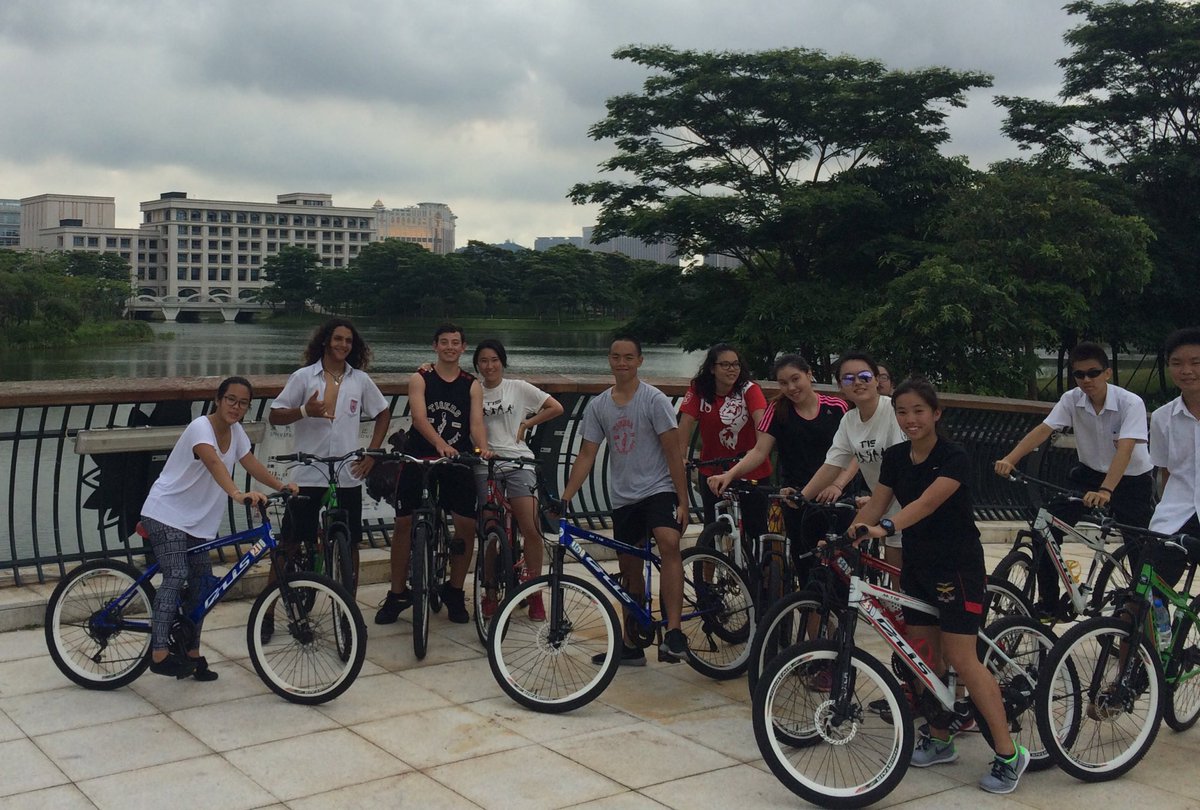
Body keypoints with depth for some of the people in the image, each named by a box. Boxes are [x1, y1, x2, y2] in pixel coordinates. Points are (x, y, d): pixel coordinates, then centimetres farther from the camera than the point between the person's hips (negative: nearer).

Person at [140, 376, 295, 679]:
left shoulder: (235, 431, 3)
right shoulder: (201, 427, -22)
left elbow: (251, 463, 3)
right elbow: (214, 463, -40)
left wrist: (282, 486, -12)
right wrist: (237, 494, -55)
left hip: (197, 521, 8)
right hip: (165, 513, -8)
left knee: (200, 584, 8)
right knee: (176, 576, -23)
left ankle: (192, 654, 20)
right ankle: (160, 653, -25)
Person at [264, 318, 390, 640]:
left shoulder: (360, 380, 5)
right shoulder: (303, 377, 0)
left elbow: (383, 413, 17)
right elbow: (275, 416, 1)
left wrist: (372, 452, 8)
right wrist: (305, 411, -18)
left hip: (348, 477, 2)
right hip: (307, 475, -2)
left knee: (350, 544, 6)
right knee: (289, 544, 2)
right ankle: (267, 614, 11)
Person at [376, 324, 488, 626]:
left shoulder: (472, 385, 5)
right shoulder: (420, 379, -1)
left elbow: (476, 422, -6)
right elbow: (419, 417, -16)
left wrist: (483, 448, -28)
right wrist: (439, 444, -35)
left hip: (457, 461, 1)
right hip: (420, 457, -1)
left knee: (467, 526, -5)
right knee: (404, 523, 0)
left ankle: (454, 591, 15)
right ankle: (397, 593, 14)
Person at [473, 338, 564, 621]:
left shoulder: (518, 388, 6)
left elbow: (556, 408, 5)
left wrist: (526, 423, 1)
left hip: (518, 462, -2)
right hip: (485, 466, 2)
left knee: (531, 530, -11)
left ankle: (535, 595, 1)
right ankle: (490, 593, 17)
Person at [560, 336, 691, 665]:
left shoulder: (654, 400, -6)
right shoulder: (598, 406, 5)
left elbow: (673, 452, -7)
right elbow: (586, 456, 5)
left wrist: (683, 502, -11)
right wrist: (563, 499, -4)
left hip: (658, 490, -5)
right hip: (623, 498, 5)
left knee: (668, 543, -32)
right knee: (630, 571, 12)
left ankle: (673, 633, -35)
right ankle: (631, 646, 25)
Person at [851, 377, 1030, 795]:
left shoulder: (954, 457, -17)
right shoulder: (895, 457, 3)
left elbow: (927, 502, -32)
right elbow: (875, 504, -2)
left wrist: (886, 527, -47)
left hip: (958, 566, -6)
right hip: (917, 565, 7)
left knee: (961, 659, -9)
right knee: (925, 656, 10)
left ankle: (1009, 753, 0)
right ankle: (940, 739, 26)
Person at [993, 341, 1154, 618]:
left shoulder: (1131, 403, -23)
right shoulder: (1072, 400, -11)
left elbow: (1124, 450, -36)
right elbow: (1043, 430, -21)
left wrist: (1105, 491, -51)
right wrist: (1010, 459, -38)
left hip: (1132, 480, -4)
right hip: (1090, 473, 4)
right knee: (1048, 528, -9)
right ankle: (1048, 605, 2)